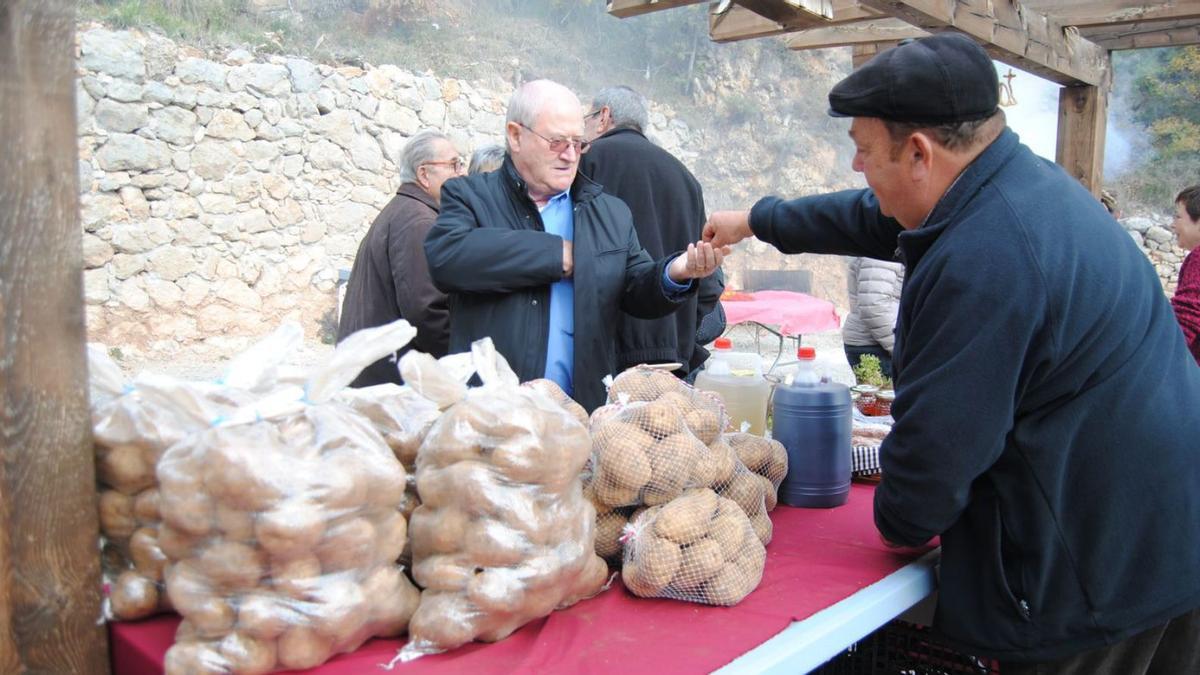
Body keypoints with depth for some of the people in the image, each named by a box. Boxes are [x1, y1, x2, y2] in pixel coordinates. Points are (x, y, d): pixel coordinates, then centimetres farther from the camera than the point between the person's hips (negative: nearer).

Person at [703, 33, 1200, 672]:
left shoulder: (981, 263, -31)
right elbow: (878, 218, 18)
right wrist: (756, 221, 28)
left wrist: (899, 523, -3)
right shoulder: (1029, 180, 4)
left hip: (1098, 565, -10)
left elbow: (938, 440, -24)